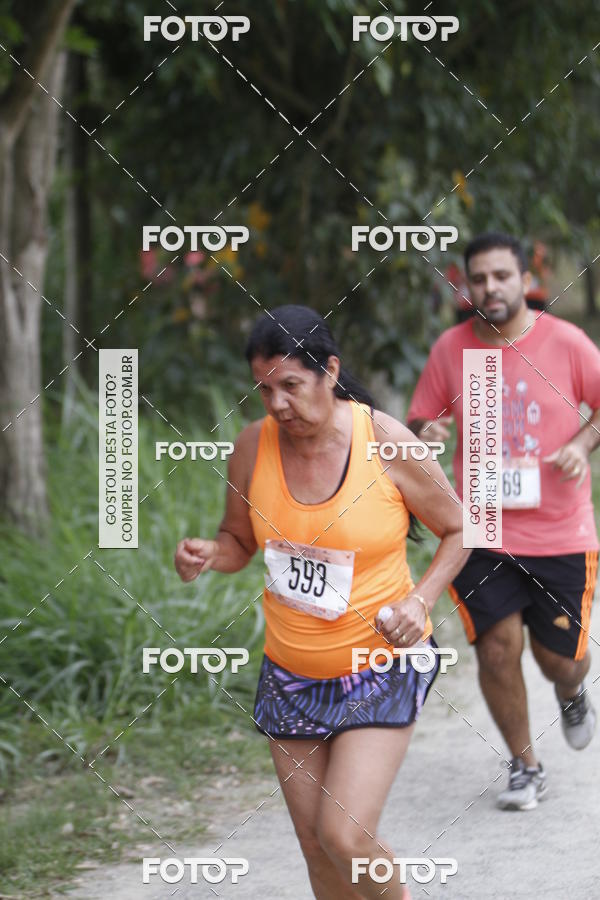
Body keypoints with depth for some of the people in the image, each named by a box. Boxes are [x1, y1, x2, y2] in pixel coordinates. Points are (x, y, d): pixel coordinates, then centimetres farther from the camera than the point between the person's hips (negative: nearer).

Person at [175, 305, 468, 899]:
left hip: (381, 668, -4)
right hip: (291, 672, 4)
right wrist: (206, 555, -14)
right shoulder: (253, 446, -6)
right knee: (316, 846, 8)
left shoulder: (387, 443, -15)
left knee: (345, 836, -15)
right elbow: (239, 542, 9)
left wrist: (420, 599, -17)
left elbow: (457, 529, -1)